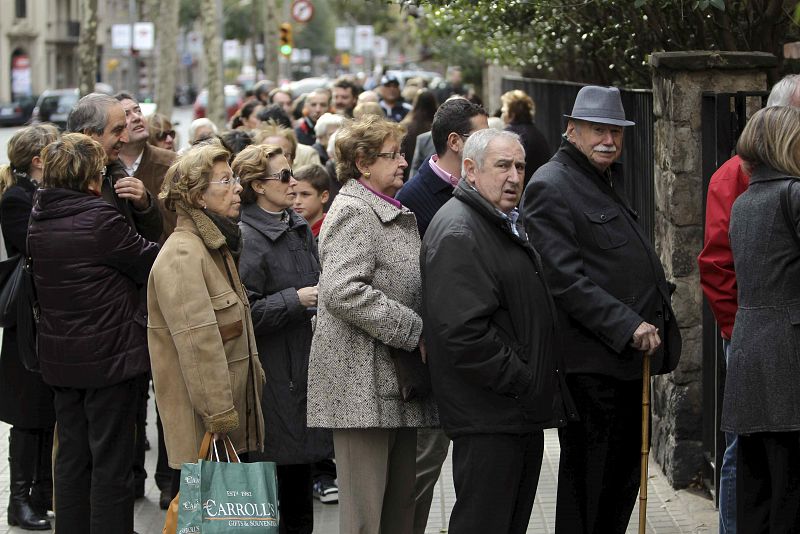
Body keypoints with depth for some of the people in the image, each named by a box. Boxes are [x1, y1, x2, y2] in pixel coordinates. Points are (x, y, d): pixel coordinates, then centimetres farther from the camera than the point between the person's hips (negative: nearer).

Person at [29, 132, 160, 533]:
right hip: (110, 354, -7)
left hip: (60, 357, 7)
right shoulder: (100, 219, -19)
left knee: (72, 458, 15)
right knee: (111, 460, 2)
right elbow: (150, 262, -10)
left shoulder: (38, 221, 3)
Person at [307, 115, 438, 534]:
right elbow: (342, 291, -23)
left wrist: (418, 330, 13)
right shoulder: (352, 211, -10)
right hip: (363, 385, -10)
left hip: (396, 385, 10)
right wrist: (414, 330, -19)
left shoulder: (394, 212, 21)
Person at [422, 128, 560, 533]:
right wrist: (521, 382, -19)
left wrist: (541, 382, 17)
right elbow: (463, 332, -26)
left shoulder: (507, 223, 18)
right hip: (488, 418, -10)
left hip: (523, 412, 10)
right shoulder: (458, 233, -17)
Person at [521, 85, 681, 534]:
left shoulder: (611, 179, 19)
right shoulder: (551, 186, -11)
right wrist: (628, 328, -23)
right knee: (589, 485, -2)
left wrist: (656, 321, 15)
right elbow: (566, 279, -20)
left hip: (628, 359, 9)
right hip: (591, 364, -9)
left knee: (623, 479, 15)